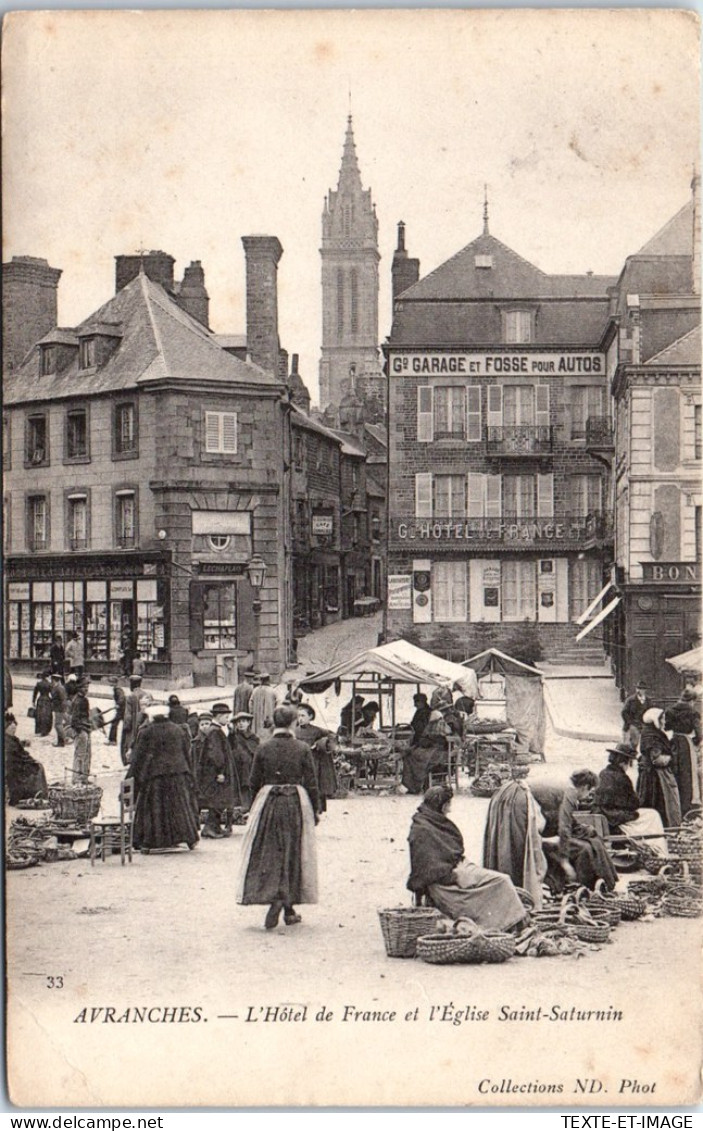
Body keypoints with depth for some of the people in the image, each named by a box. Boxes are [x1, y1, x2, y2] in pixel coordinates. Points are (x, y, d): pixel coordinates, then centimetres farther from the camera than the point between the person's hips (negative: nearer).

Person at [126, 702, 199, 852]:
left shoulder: (146, 732, -7)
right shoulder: (178, 730, 8)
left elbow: (138, 758, -5)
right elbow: (187, 754, 13)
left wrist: (130, 778, 1)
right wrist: (188, 773, 21)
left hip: (155, 774, -4)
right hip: (179, 773, 4)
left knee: (153, 808, 2)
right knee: (181, 806, 10)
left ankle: (148, 842, 1)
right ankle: (189, 837, 9)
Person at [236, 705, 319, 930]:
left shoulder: (263, 749, -4)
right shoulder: (302, 749, -6)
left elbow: (254, 783, 0)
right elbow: (311, 784, -4)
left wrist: (258, 803, 16)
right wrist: (315, 810, 6)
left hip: (268, 804, 0)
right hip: (296, 804, 0)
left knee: (268, 854, 8)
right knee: (293, 854, 8)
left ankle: (273, 898, -10)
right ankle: (288, 908, 10)